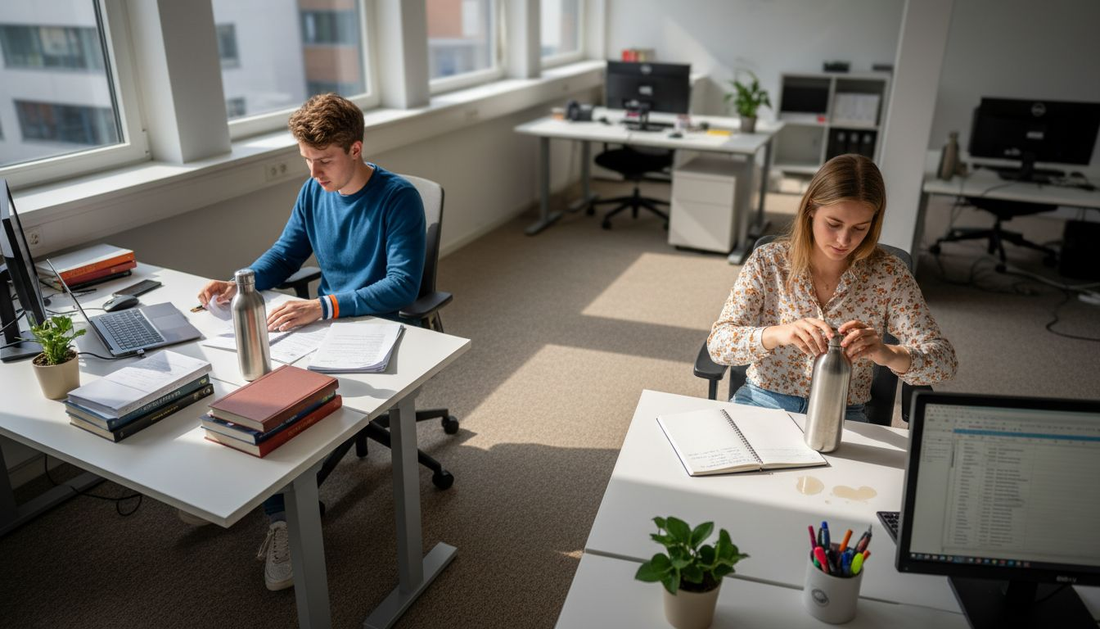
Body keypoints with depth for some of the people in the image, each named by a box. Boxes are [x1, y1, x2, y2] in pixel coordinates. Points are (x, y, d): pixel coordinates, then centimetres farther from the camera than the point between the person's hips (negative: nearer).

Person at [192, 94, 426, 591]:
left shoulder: (398, 198, -16)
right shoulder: (314, 192, 5)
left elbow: (403, 286, -24)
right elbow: (284, 255, 13)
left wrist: (325, 306, -34)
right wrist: (239, 284, -7)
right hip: (324, 320, 7)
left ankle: (283, 518, -6)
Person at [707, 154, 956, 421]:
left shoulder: (889, 275, -3)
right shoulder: (768, 261, -5)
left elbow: (945, 361, -7)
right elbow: (718, 344, -12)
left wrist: (889, 354, -29)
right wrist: (777, 334, -33)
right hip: (762, 404, -1)